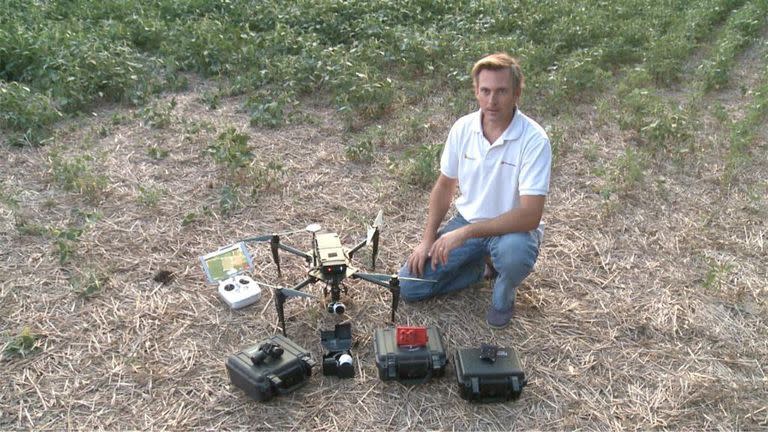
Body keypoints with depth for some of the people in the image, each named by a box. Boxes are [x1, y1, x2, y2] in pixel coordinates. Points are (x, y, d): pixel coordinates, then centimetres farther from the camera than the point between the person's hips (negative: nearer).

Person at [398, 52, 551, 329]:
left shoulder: (533, 140, -24)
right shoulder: (463, 128, -8)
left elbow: (530, 215, -30)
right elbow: (445, 186, 5)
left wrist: (465, 233, -33)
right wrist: (428, 239, -1)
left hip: (511, 228, -4)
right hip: (466, 222, 4)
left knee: (514, 251, -41)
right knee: (409, 287, -5)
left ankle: (503, 294, -3)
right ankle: (481, 263, 17)